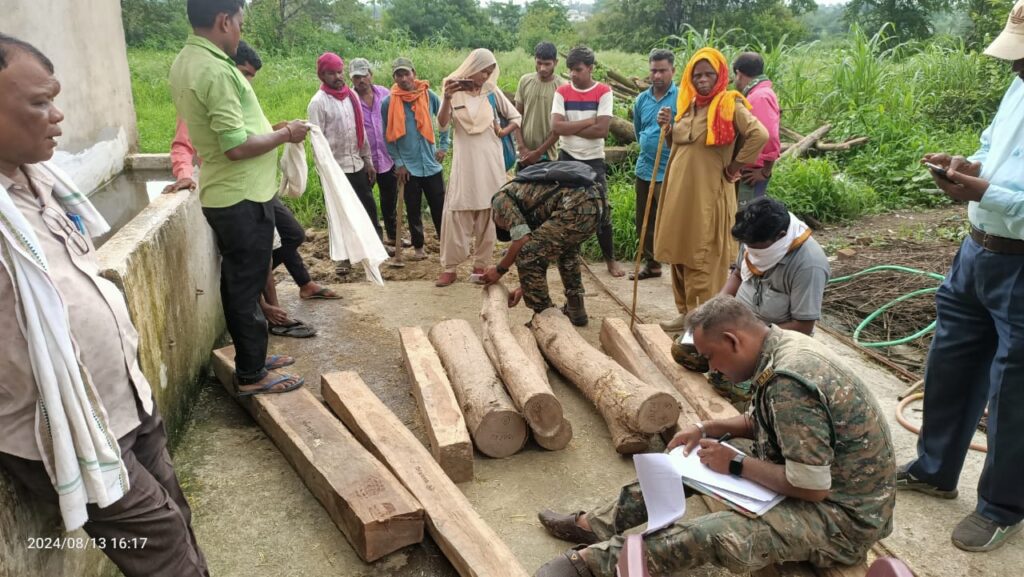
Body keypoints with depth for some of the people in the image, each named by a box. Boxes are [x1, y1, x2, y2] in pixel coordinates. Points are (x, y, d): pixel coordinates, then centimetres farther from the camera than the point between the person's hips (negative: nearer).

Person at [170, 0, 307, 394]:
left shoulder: (186, 61, 10)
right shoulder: (215, 70, -22)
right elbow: (237, 146, -25)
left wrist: (269, 128, 12)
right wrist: (285, 134, -11)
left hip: (223, 195, 10)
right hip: (243, 198, -10)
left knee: (239, 284, 18)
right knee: (247, 287, 1)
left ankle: (252, 358, 31)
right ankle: (251, 375, 13)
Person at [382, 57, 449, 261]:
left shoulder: (429, 95, -1)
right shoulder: (388, 103, -4)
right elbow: (388, 137, 1)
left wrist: (443, 146, 7)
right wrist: (398, 163, -4)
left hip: (432, 164, 1)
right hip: (408, 167, 0)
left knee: (439, 207, 4)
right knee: (413, 210, 8)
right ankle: (418, 247, 21)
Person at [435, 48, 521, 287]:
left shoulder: (493, 92, 3)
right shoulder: (454, 91, -1)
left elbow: (517, 117, 10)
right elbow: (442, 124, -11)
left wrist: (503, 132, -7)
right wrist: (447, 99, -27)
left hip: (490, 162, 2)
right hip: (464, 162, -1)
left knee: (487, 213, 5)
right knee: (456, 212, -3)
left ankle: (481, 264, 15)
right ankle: (450, 267, 4)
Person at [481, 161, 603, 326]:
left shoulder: (501, 197, 13)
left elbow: (522, 239, -2)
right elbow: (541, 250, 38)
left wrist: (499, 270, 13)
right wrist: (524, 287, 43)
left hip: (575, 207, -10)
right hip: (595, 201, 10)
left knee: (526, 257, 3)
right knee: (567, 249, 36)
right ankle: (575, 309, 37)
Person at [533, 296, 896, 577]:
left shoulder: (789, 383, -31)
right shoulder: (782, 344, -1)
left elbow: (810, 487, -29)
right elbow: (763, 422, 15)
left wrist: (736, 464, -18)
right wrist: (708, 430, 3)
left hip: (843, 515, -10)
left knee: (709, 535, -28)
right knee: (688, 462, 9)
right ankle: (596, 524, 17)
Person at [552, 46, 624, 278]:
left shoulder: (604, 92, -7)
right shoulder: (562, 92, -2)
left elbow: (602, 130, -18)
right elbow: (556, 127, -15)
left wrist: (570, 127, -13)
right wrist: (588, 121, -17)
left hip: (594, 160, -2)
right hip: (567, 158, 2)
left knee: (601, 210, 3)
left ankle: (610, 259, 17)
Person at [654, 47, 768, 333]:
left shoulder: (729, 105, -11)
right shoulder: (688, 104, 11)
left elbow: (760, 135, -24)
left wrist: (734, 167, -16)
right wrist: (668, 127, 2)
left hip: (708, 194, -7)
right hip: (680, 191, 7)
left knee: (704, 259, -1)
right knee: (680, 254, 12)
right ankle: (686, 312, 25)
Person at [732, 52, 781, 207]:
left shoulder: (761, 96, -16)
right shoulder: (756, 95, 15)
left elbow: (770, 136, -24)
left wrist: (765, 171, -18)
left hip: (751, 174, -10)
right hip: (747, 172, 10)